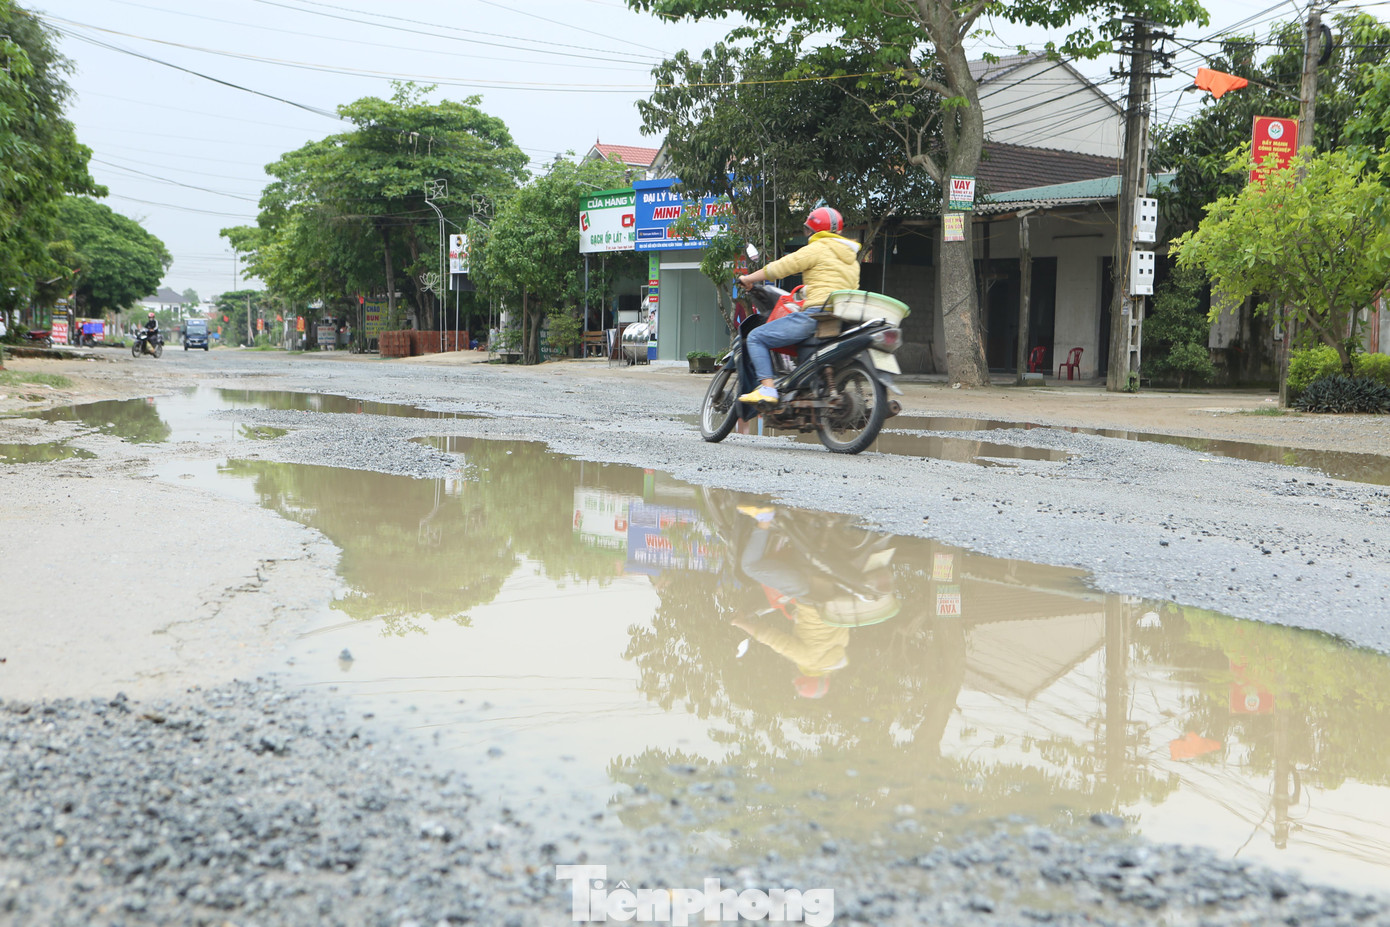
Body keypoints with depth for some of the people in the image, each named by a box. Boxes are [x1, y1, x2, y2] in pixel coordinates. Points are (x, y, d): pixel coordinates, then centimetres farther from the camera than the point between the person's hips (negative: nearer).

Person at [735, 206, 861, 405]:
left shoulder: (818, 249, 0)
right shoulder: (853, 259, 24)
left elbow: (779, 268, -1)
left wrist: (748, 279, 12)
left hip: (816, 315, -9)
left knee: (757, 337, -3)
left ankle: (767, 388, -17)